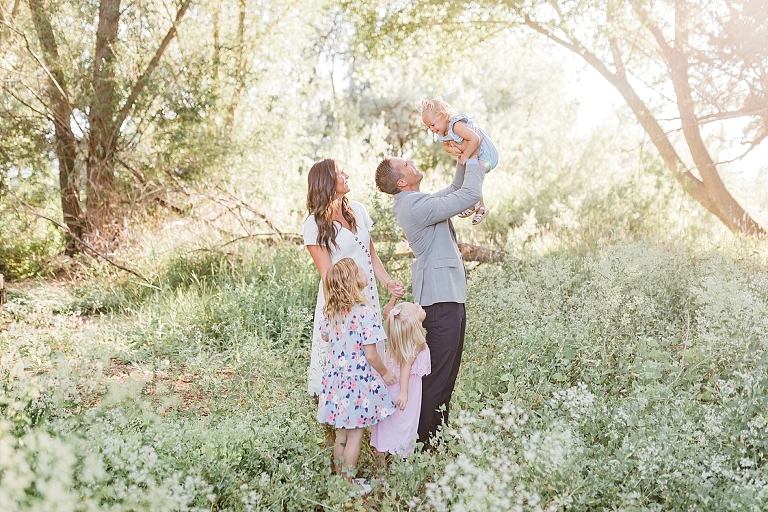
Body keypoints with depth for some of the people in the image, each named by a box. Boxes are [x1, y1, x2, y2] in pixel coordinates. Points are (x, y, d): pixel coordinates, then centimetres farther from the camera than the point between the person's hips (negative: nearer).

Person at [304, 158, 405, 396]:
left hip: (367, 294, 6)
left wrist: (388, 282, -2)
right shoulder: (315, 224, -10)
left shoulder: (357, 209, 6)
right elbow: (327, 274, -11)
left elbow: (371, 254, 12)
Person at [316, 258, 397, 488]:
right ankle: (348, 483, 17)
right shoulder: (365, 312, -22)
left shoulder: (329, 311, -2)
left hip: (336, 380, 6)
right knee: (355, 435, 8)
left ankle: (340, 478, 31)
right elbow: (370, 355, -20)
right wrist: (385, 373, -3)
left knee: (341, 433, 19)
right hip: (358, 382, -6)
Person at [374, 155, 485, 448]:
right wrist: (473, 159, -6)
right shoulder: (416, 206, -18)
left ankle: (438, 433, 28)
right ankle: (424, 442, 2)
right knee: (437, 376, -5)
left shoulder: (417, 202, 14)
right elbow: (470, 194, -20)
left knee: (447, 372, 18)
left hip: (449, 295, 11)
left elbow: (456, 189, 24)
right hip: (440, 300, -11)